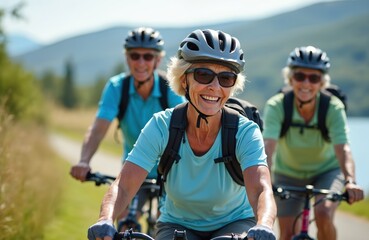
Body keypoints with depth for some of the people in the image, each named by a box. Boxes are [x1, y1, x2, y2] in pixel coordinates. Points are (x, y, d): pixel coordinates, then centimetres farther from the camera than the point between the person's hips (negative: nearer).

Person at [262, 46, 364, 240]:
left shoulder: (333, 108, -25)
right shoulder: (276, 106, -25)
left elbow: (342, 149, -36)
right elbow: (268, 147, -37)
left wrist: (350, 181, -54)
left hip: (327, 171, -1)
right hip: (288, 174, 1)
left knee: (323, 214, -28)